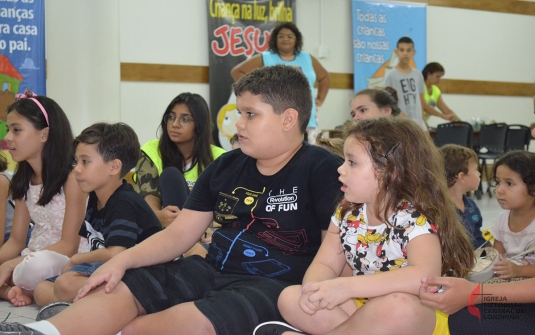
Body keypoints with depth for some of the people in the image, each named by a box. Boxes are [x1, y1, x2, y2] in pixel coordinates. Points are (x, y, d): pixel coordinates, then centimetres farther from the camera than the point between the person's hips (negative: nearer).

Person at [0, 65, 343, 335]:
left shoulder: (323, 170, -8)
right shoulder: (225, 167, 11)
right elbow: (178, 235, 9)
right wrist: (123, 259, -6)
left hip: (273, 287, -7)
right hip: (212, 270, 7)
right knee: (118, 289, -12)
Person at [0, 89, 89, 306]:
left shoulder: (72, 177, -15)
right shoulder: (24, 180, 8)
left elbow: (69, 245, -18)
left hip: (69, 261, -7)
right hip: (33, 258, 7)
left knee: (38, 266, -40)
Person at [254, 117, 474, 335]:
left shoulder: (416, 219, -20)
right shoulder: (347, 214, 2)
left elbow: (424, 277, -36)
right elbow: (325, 265, 4)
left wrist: (347, 286, -41)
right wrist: (313, 288, -23)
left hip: (420, 317, -6)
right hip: (364, 308, 6)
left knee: (399, 305, -40)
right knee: (290, 298, -11)